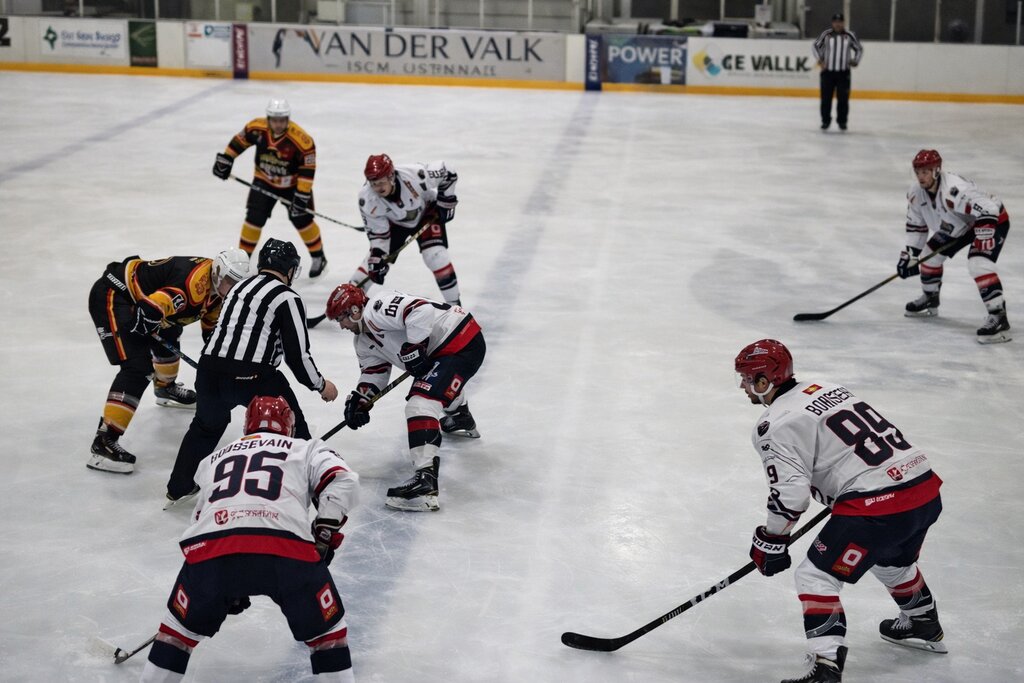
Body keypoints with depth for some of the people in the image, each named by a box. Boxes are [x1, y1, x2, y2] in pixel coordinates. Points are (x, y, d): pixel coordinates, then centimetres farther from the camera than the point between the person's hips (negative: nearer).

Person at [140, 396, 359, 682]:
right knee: (326, 627, 17)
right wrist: (325, 535, 13)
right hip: (286, 549, -3)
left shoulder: (214, 459, 37)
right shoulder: (305, 449, 26)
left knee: (183, 622, 27)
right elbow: (343, 481, 7)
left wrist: (229, 588, 45)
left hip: (211, 549, 3)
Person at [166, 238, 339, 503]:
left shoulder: (240, 287, 21)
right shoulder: (287, 297, -1)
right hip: (252, 377, -6)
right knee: (292, 428, 13)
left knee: (206, 425, 30)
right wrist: (320, 385, 10)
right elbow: (297, 354, -4)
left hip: (210, 370, 7)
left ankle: (179, 487, 38)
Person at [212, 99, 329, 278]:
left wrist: (302, 195, -25)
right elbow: (239, 140, -2)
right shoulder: (256, 128, -21)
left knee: (302, 219, 0)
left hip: (293, 183, -2)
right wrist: (225, 159, -1)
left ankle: (318, 258, 21)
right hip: (264, 181, 3)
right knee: (254, 218, -4)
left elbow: (308, 169, -24)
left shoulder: (301, 140, -31)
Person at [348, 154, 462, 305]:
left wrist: (446, 201, -16)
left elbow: (447, 172, -21)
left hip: (427, 213, -2)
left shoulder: (415, 175, -40)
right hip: (394, 222, 2)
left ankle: (455, 304, -4)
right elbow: (378, 231, -18)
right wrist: (377, 256, -26)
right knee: (375, 259, -3)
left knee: (436, 255, -18)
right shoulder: (367, 200, -31)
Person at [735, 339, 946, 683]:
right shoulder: (826, 389, 20)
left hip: (879, 506, -9)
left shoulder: (777, 424, -7)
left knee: (816, 576, 1)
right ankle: (925, 627, 56)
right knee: (892, 561, 36)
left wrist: (770, 540, -1)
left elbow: (791, 491, -13)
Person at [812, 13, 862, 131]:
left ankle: (842, 121, 15)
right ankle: (825, 121, 14)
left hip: (843, 72, 1)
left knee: (843, 98, 2)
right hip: (827, 71, 0)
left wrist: (855, 61, 0)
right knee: (826, 97, 2)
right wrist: (820, 60, -2)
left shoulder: (850, 35, 1)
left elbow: (859, 49, 13)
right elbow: (816, 46, 8)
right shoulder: (826, 34, -3)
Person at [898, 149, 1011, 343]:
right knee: (931, 253, 9)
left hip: (993, 220, -9)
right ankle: (930, 299, 35)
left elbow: (988, 209, -41)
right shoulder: (916, 193, -10)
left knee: (977, 263, -30)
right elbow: (916, 225, 4)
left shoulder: (954, 189, -37)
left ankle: (998, 318, -32)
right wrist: (909, 254, -1)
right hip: (960, 225, 9)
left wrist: (982, 237, -44)